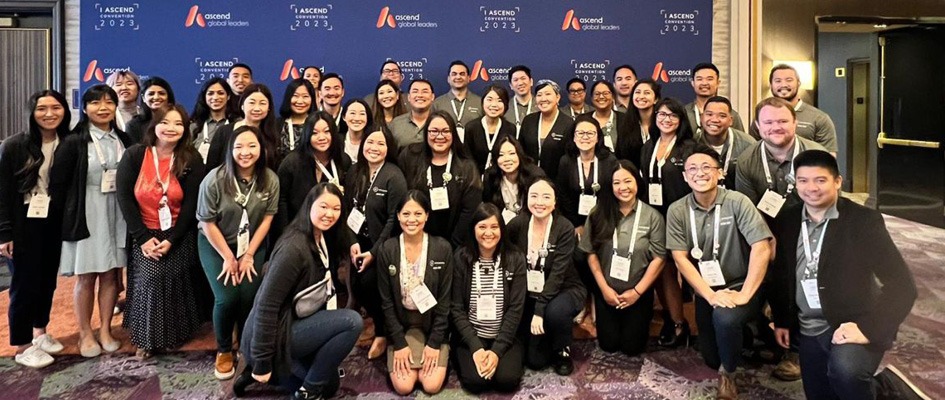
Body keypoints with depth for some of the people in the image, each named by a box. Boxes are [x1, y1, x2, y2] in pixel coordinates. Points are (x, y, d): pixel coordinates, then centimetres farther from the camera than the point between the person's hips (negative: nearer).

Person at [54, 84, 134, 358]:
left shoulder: (123, 140, 7)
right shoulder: (74, 141, -6)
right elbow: (57, 180, -6)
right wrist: (71, 215, -7)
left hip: (117, 214, 3)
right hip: (86, 215, -3)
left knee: (111, 274, 7)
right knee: (86, 277, 4)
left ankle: (105, 331, 20)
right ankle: (85, 334, 18)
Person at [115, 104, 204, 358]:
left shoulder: (192, 160, -3)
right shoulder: (134, 155, -3)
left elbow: (191, 203, -6)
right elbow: (124, 197, -6)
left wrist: (171, 240, -13)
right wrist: (143, 237, -12)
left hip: (179, 235, 0)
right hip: (144, 234, 0)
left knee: (173, 279, -10)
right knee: (149, 278, -13)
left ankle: (173, 335, 9)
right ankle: (146, 339, 5)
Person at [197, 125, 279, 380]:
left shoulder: (270, 180, -13)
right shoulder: (215, 179, -20)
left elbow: (267, 219, -5)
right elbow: (207, 223, -12)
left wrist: (248, 255, -7)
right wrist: (228, 258, -10)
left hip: (253, 245, 2)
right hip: (215, 245, -2)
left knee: (250, 296, -13)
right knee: (227, 297, -15)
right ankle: (223, 351, 12)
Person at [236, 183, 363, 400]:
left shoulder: (324, 240, 3)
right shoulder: (294, 248, -25)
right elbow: (267, 306, -25)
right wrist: (262, 363, -22)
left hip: (295, 325, 9)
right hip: (276, 334, -9)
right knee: (352, 321, -20)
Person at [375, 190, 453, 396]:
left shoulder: (442, 248, -11)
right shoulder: (386, 250, -9)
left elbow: (445, 299, -7)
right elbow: (386, 301, -4)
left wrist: (435, 342, -11)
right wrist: (399, 343, -9)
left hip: (434, 324, 0)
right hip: (401, 324, 1)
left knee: (432, 385, -13)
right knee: (403, 386, -13)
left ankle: (438, 355, 18)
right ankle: (408, 358, 18)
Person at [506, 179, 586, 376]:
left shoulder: (565, 228, -17)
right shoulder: (517, 225, -9)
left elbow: (557, 274, -23)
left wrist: (540, 310, -31)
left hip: (564, 291, -2)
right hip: (530, 295, 2)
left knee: (554, 312, -37)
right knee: (535, 361, -6)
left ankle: (563, 350, -4)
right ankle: (548, 340, 29)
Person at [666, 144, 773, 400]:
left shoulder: (737, 202, -14)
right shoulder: (677, 211, -6)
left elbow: (762, 248, -19)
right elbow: (680, 258, -9)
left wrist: (744, 294, -25)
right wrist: (711, 295, -19)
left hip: (741, 285, -3)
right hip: (706, 290, 3)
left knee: (725, 317, -34)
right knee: (711, 358, 7)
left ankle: (728, 375, -3)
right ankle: (741, 337, 43)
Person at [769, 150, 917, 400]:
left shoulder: (864, 220, -11)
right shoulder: (788, 220, 2)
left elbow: (902, 285, -16)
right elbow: (779, 273, 15)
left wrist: (868, 329, -26)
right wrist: (781, 320, 14)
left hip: (851, 326, -5)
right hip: (808, 331, 5)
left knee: (845, 370, -34)